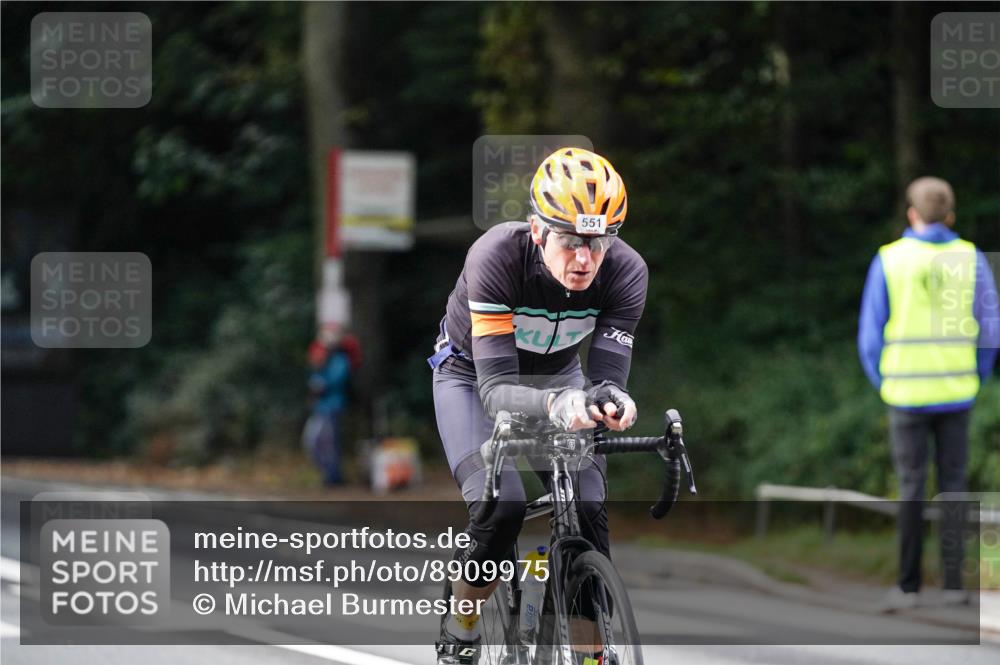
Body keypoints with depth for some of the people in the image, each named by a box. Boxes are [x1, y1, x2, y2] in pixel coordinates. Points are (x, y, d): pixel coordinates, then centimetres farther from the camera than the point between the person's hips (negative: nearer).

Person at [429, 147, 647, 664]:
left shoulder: (625, 272, -29)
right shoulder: (497, 257, -38)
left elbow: (607, 375, -30)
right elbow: (495, 389, -41)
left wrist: (611, 401, -54)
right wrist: (557, 405, -61)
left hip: (557, 374, 3)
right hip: (472, 375, -3)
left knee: (589, 513, -16)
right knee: (500, 508, -24)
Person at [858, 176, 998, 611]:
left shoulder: (889, 261, -4)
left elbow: (871, 336, -2)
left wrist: (883, 384, 10)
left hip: (907, 394, -1)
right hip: (957, 393, 1)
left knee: (911, 488, 3)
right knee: (953, 486, 6)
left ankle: (908, 586, 4)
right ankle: (953, 584, 2)